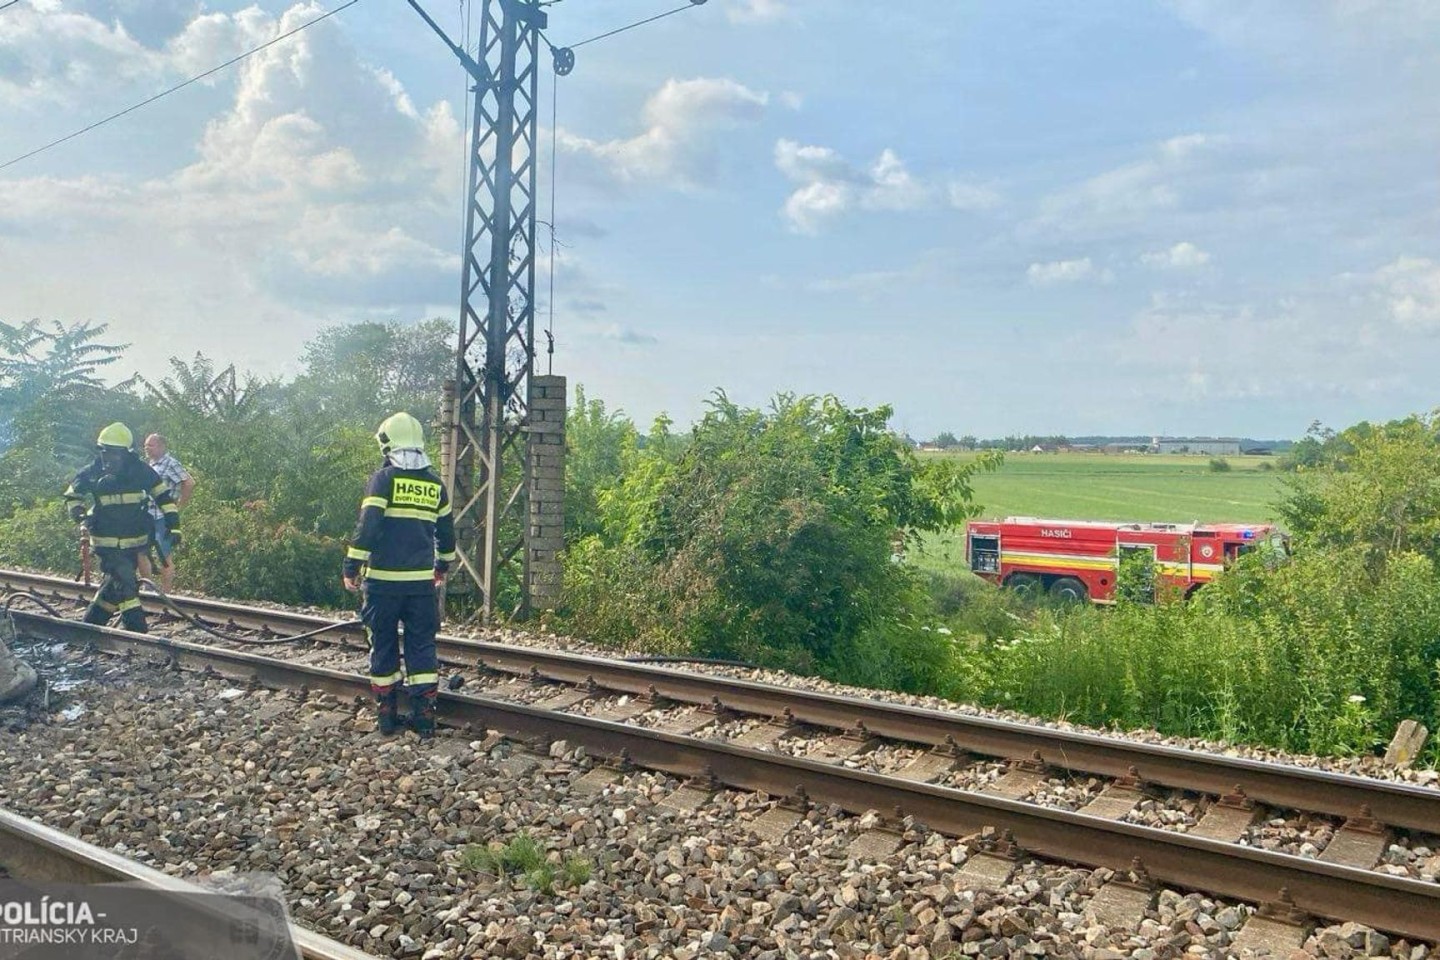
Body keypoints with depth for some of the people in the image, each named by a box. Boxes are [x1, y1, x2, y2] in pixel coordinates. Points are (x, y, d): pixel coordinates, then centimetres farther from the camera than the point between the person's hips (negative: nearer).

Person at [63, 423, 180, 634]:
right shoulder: (92, 473, -7)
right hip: (107, 542, -2)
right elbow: (73, 494, 13)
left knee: (116, 581, 12)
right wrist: (78, 512, -7)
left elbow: (163, 495, 1)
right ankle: (137, 630, -9)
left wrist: (173, 525, -4)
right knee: (126, 581, -13)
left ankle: (91, 623, 31)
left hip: (134, 540, 2)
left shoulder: (139, 470, -7)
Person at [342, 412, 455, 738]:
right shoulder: (435, 483, 8)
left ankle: (387, 715, 15)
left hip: (383, 579, -3)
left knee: (383, 645, 10)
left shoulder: (384, 478, -5)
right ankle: (424, 716, 6)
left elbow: (368, 526, -12)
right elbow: (446, 532, 15)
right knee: (422, 645, 9)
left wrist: (352, 567, -5)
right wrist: (443, 565, 29)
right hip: (422, 580, 3)